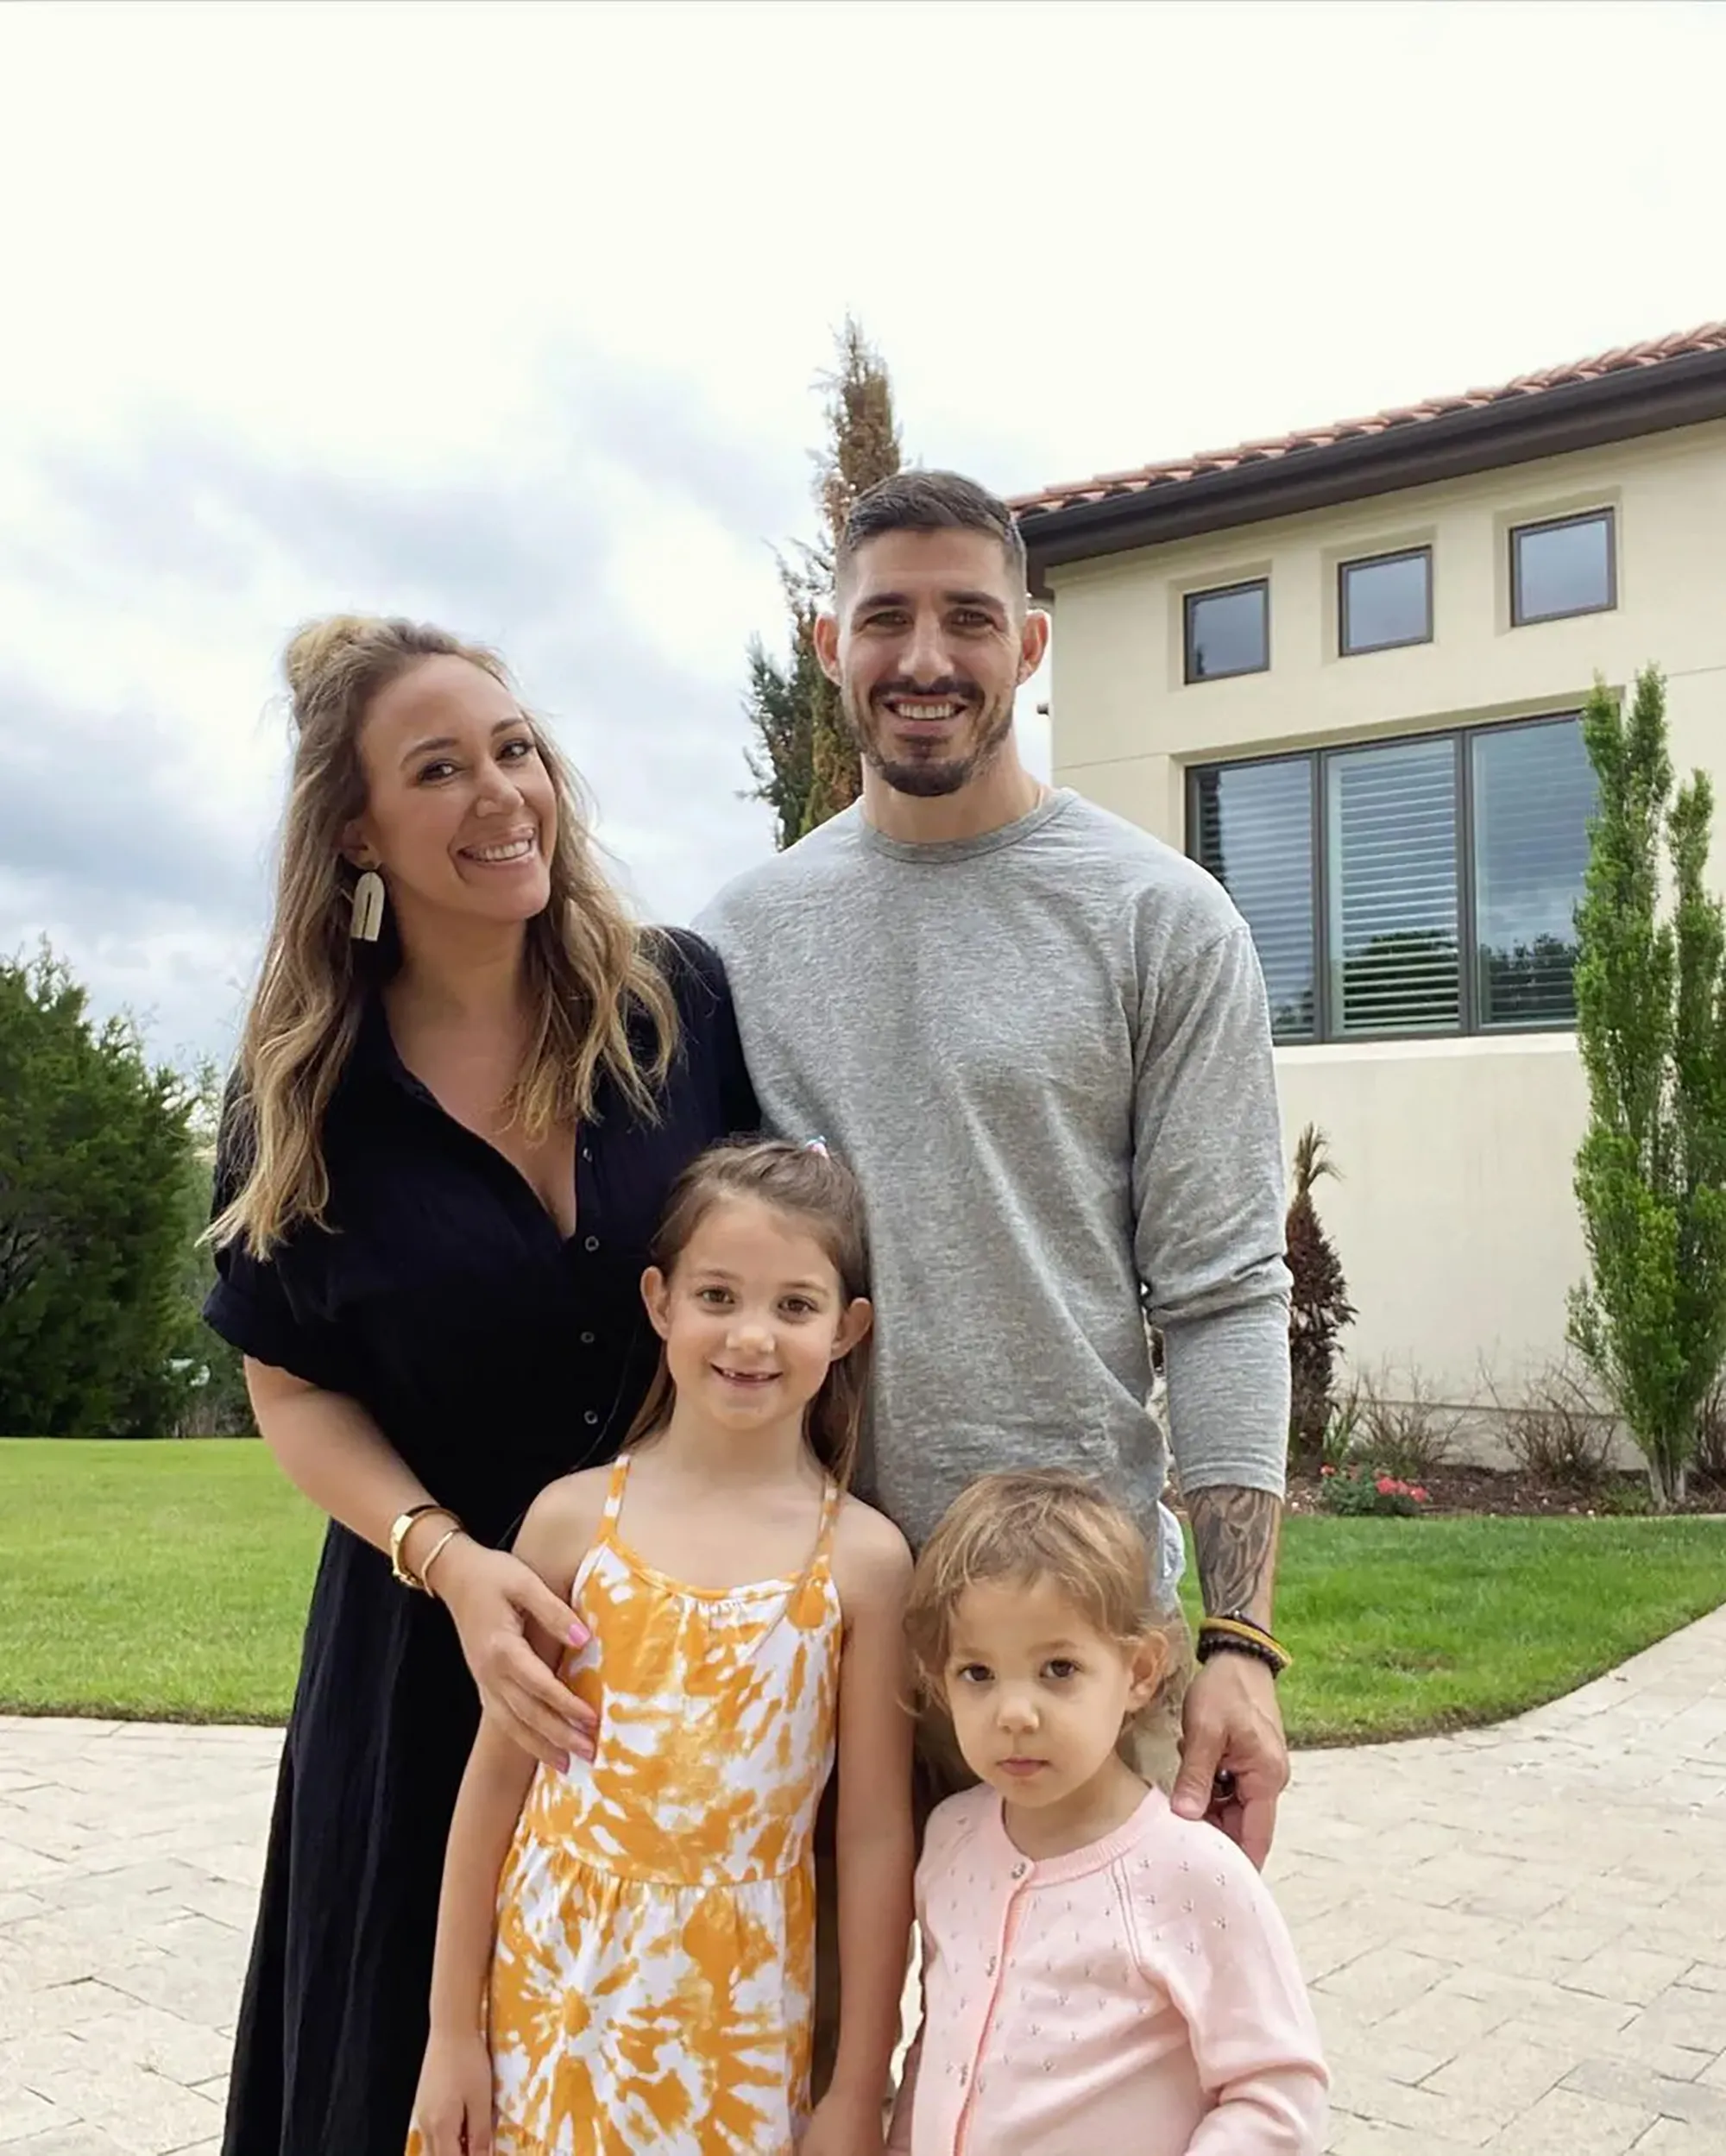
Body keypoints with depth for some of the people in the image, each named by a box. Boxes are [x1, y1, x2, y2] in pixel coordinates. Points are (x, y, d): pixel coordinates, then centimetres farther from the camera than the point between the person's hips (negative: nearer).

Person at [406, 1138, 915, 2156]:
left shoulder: (863, 1558, -9)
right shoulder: (575, 1518, -7)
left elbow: (877, 1833, -4)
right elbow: (496, 1777, 0)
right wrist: (452, 2028, 3)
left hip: (740, 2026, 0)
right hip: (553, 1997, 1)